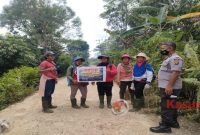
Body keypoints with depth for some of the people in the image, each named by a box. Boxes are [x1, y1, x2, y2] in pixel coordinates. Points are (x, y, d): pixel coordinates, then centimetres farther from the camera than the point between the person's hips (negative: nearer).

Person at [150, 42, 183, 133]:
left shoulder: (175, 58, -16)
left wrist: (169, 86, -30)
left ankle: (165, 126, 4)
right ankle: (173, 122, 32)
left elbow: (175, 73, -27)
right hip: (166, 87, 11)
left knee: (166, 107, -5)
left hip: (170, 88, -11)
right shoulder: (169, 58, 18)